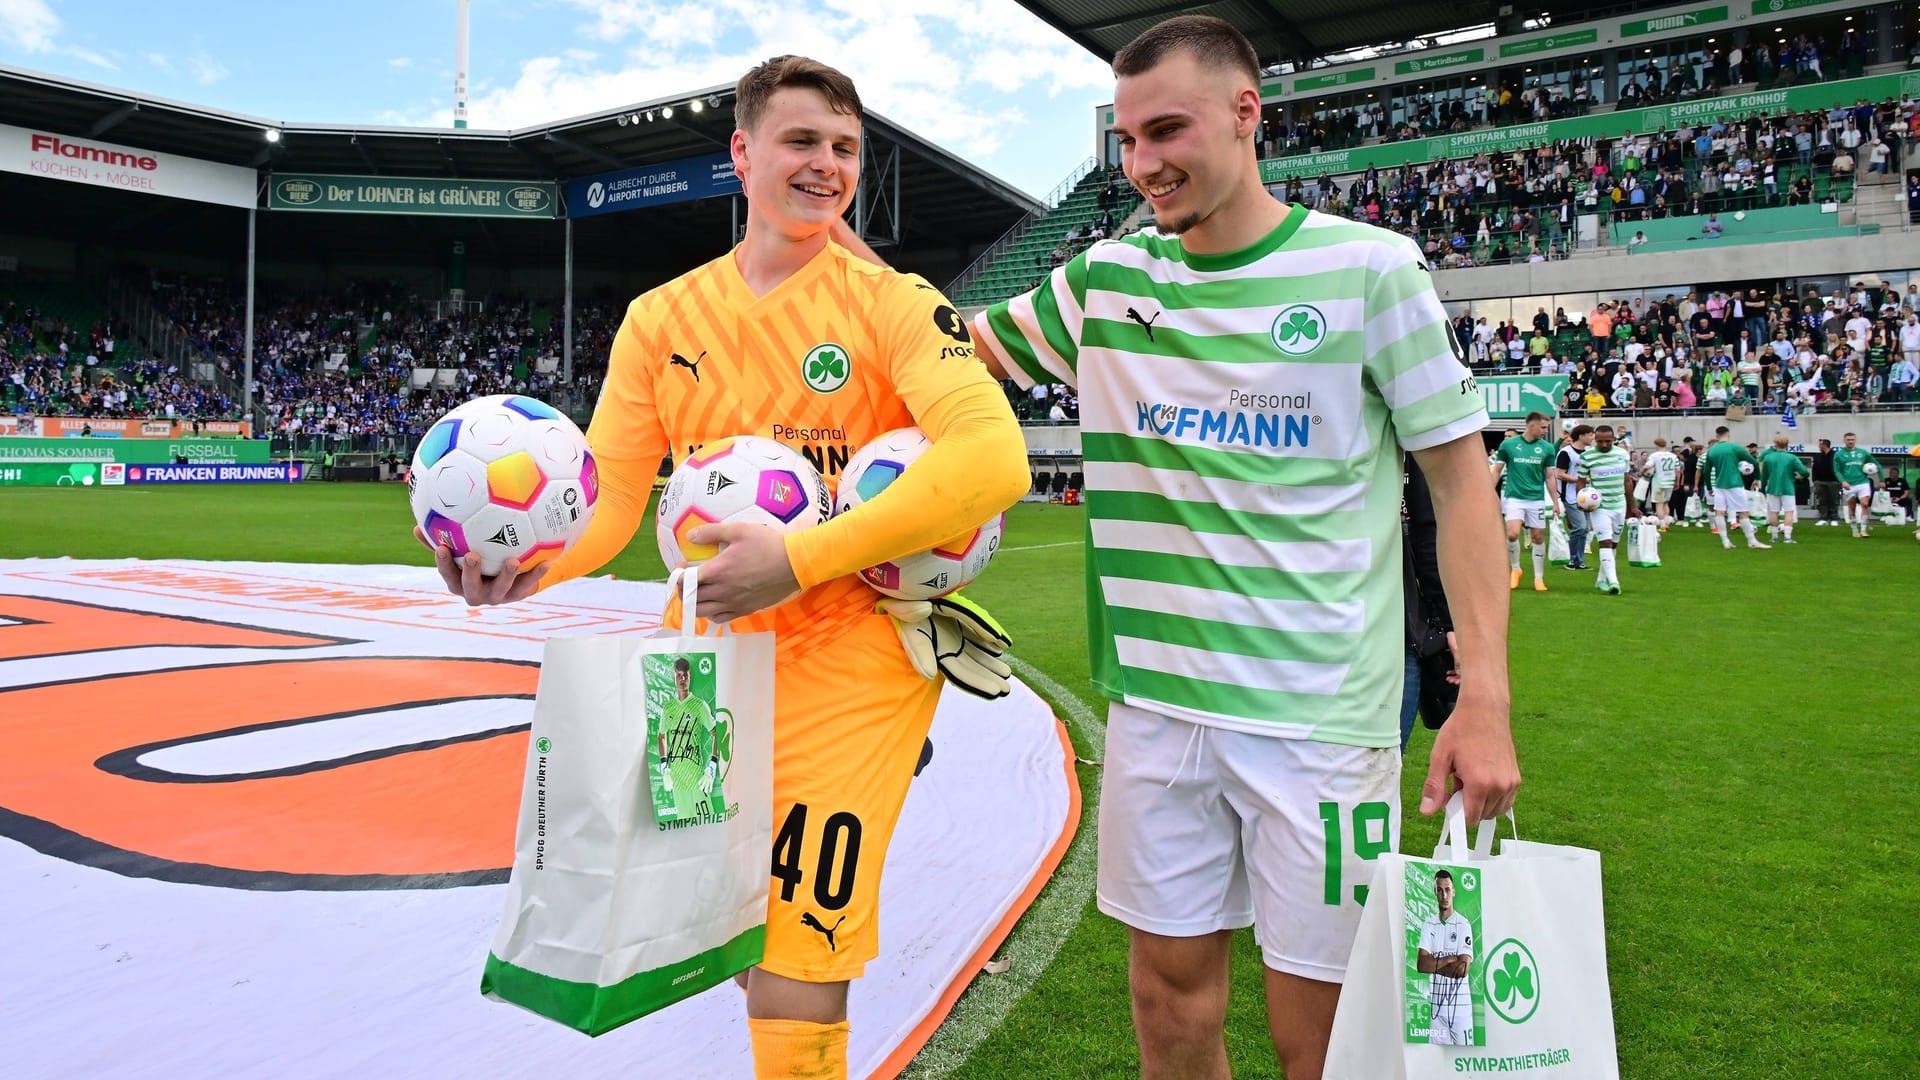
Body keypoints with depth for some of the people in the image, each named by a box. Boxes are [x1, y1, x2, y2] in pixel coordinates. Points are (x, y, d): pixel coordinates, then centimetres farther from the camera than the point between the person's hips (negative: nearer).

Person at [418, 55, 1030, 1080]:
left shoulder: (893, 304, -5)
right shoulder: (661, 318, 8)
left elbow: (992, 459, -21)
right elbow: (608, 495, 4)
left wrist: (800, 557, -27)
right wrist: (532, 564, -19)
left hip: (849, 658, -4)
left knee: (795, 991, -6)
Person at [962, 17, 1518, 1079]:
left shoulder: (1368, 266, -6)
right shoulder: (1107, 277, 5)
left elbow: (1459, 473, -3)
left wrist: (1485, 694, -10)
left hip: (1320, 715, -3)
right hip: (1154, 705, 4)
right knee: (1169, 995, 15)